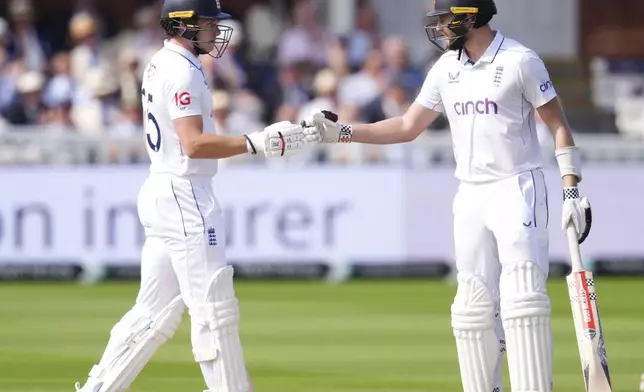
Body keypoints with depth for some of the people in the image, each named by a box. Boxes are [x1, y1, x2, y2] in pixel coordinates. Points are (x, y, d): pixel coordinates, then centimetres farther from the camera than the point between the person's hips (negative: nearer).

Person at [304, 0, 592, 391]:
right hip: (470, 196, 6)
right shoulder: (446, 68, 10)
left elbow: (559, 125, -6)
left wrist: (572, 190, -14)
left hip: (517, 190, -6)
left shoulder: (520, 61, -8)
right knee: (474, 303, 5)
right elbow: (408, 127, 16)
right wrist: (343, 132, 7)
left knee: (523, 295, -15)